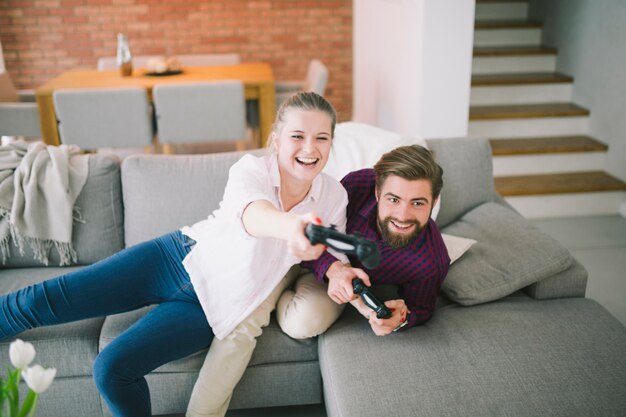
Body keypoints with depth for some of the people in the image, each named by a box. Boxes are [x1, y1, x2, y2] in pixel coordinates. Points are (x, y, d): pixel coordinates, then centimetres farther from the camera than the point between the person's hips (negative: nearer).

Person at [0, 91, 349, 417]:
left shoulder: (334, 197, -7)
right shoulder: (252, 169, -16)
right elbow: (251, 213, -39)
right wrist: (289, 226, -63)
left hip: (211, 305, 0)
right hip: (180, 256, 0)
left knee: (112, 368, -17)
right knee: (43, 299, -4)